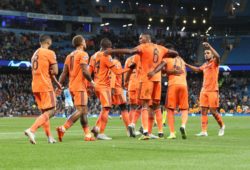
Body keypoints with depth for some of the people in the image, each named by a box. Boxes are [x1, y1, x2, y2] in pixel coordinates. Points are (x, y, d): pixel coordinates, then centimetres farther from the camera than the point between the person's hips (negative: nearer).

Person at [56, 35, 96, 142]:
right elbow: (84, 71, -18)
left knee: (84, 111, 12)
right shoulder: (83, 54, -8)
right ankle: (63, 128, -23)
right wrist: (91, 81, -3)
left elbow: (64, 73, 10)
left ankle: (88, 135, 11)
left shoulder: (69, 56, 15)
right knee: (80, 110, -11)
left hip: (71, 86, 9)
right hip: (80, 86, -9)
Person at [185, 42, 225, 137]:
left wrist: (209, 46, -29)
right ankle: (204, 131, -3)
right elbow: (197, 69, 34)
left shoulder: (215, 62, -3)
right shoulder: (205, 65, 17)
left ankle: (222, 126, 19)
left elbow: (217, 56, -26)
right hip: (204, 90, 7)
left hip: (212, 91, -7)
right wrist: (186, 65, 28)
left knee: (213, 111, -4)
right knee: (203, 111, -1)